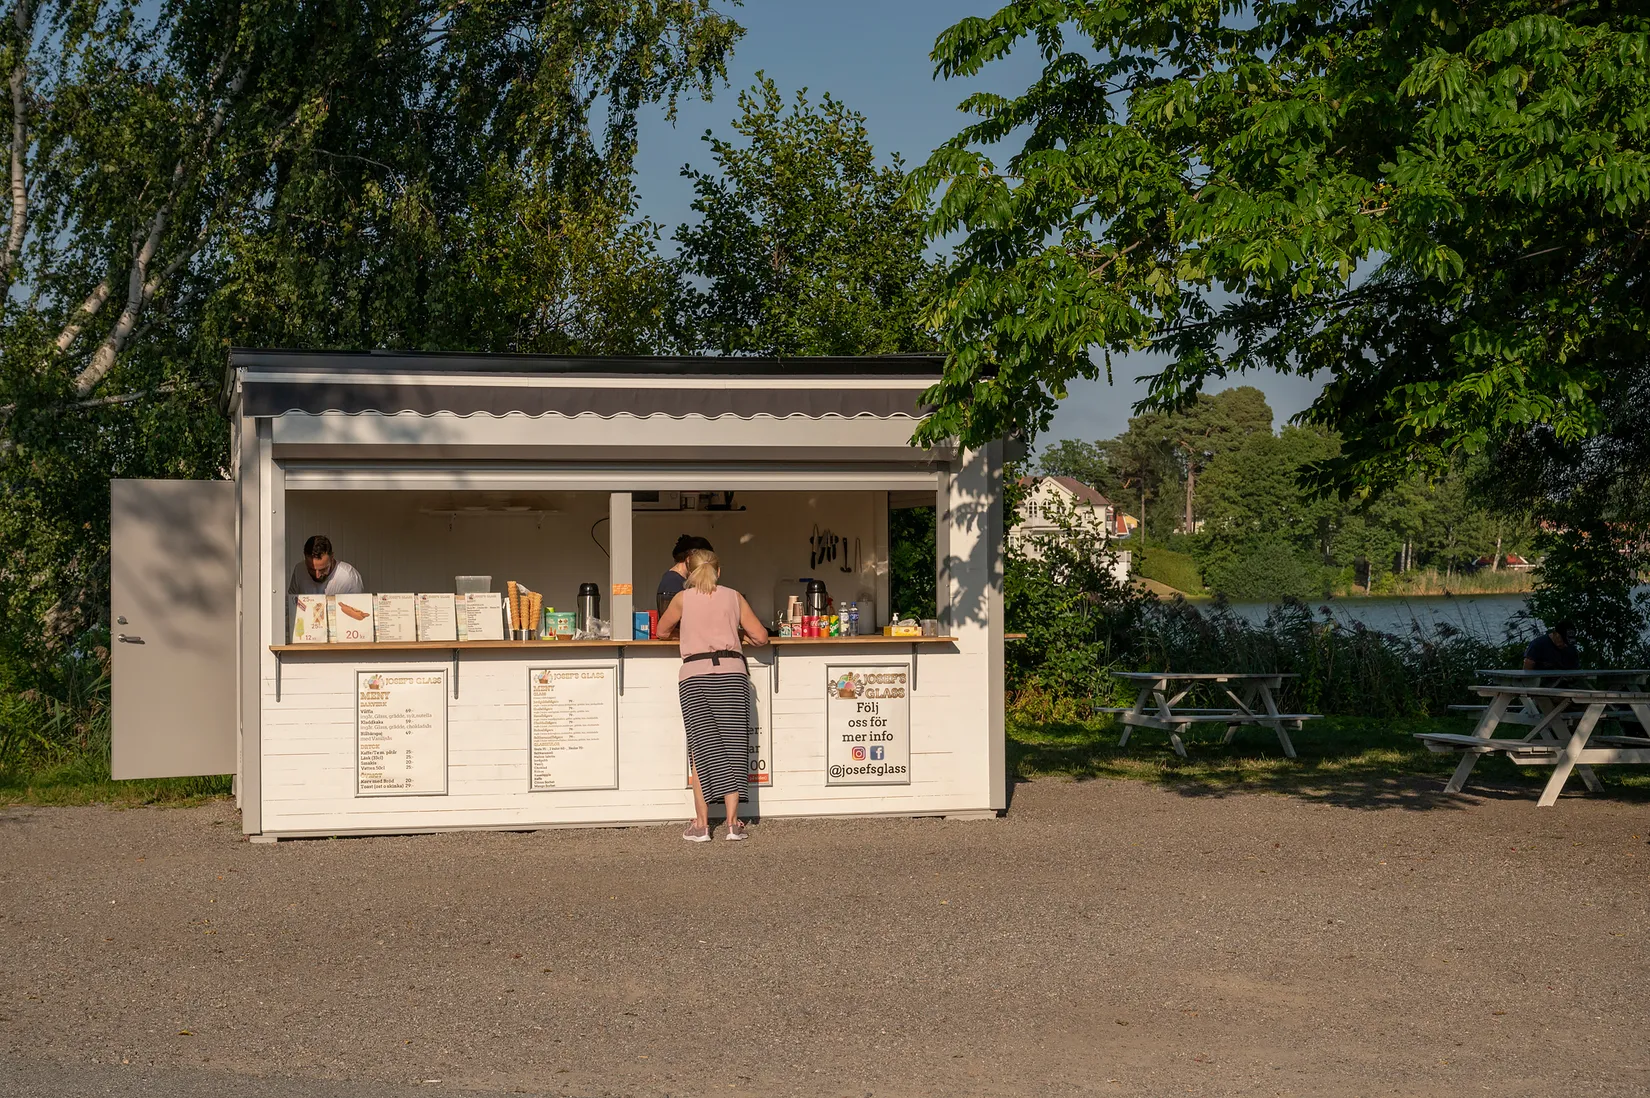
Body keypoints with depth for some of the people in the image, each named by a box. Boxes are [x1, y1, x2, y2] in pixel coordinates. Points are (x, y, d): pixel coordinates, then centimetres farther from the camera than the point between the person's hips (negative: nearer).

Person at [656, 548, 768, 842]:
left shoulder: (683, 599, 10)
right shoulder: (733, 597, 12)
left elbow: (662, 631, 23)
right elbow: (760, 637, 11)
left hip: (695, 676, -1)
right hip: (732, 673, 1)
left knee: (702, 749, 2)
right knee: (733, 745, 2)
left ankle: (702, 825, 1)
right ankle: (732, 823, -1)